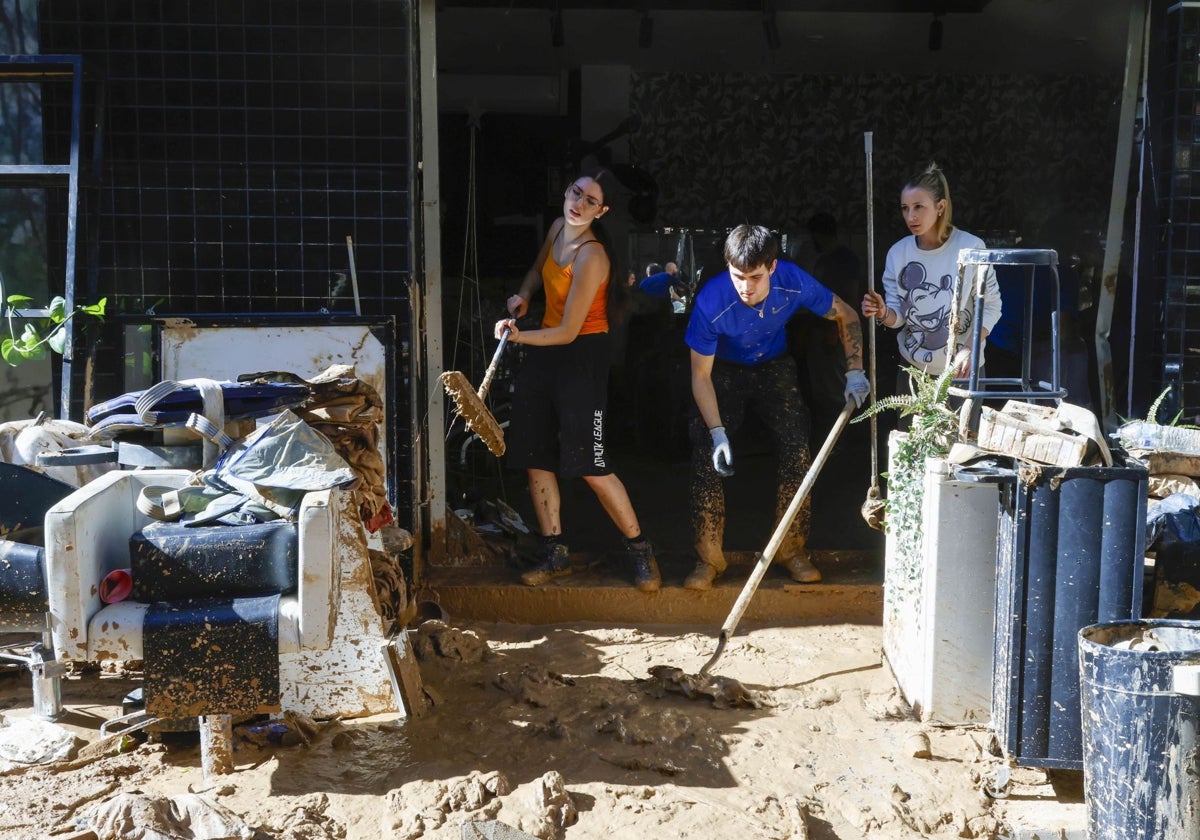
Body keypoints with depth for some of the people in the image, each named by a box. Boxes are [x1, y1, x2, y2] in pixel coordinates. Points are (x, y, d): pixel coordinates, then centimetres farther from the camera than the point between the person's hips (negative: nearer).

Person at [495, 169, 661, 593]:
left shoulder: (592, 257, -21)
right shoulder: (557, 228, 3)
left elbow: (568, 332, -22)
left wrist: (520, 336, -33)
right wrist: (523, 296, 6)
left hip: (582, 355, -8)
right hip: (545, 350, 8)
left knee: (590, 466, -8)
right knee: (535, 457, 7)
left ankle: (639, 549, 9)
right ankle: (554, 553, 18)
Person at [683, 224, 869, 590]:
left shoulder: (794, 282, -27)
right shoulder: (711, 302, -33)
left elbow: (845, 315, -8)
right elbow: (701, 374, -23)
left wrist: (854, 371, -17)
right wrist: (718, 433, -30)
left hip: (774, 367, 2)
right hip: (724, 370, -2)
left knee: (797, 446, -10)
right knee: (706, 454, -15)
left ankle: (792, 549, 6)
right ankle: (709, 557, -3)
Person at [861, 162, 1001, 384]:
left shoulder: (971, 247, -14)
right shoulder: (898, 252, -5)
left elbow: (990, 305, -8)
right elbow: (898, 316, -1)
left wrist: (971, 349, -22)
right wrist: (883, 314, -23)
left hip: (962, 370, -2)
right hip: (914, 369, 3)